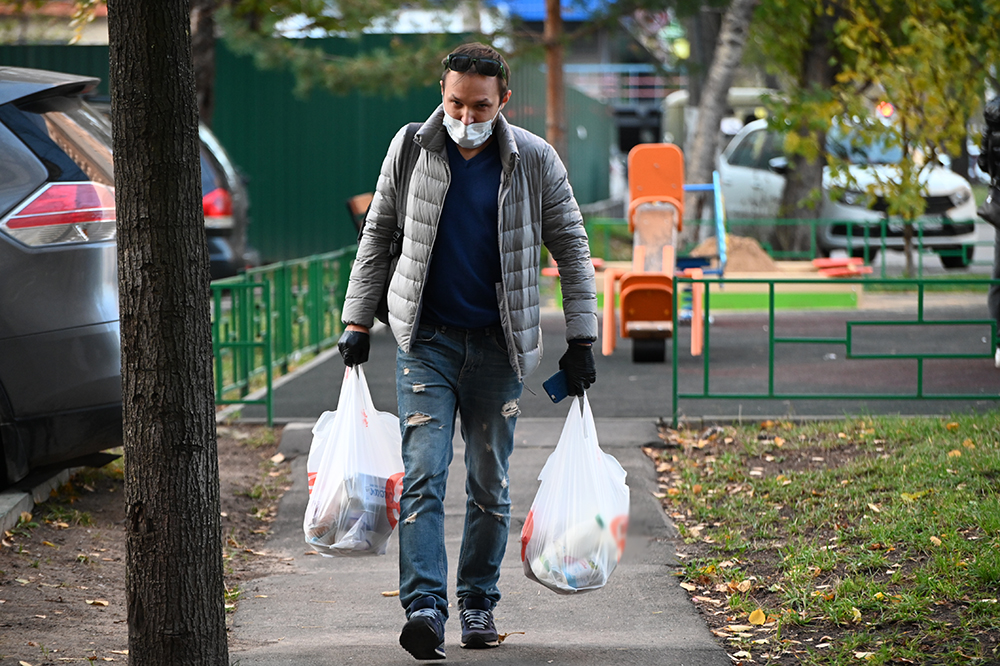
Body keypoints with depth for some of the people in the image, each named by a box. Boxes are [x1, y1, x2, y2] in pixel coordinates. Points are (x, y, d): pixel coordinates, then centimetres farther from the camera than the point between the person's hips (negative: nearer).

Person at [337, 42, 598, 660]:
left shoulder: (535, 160, -3)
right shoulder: (411, 149, -1)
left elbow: (572, 248, 4)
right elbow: (376, 236, 9)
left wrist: (582, 338, -1)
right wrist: (358, 321, 5)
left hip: (500, 343, 0)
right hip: (427, 338, 0)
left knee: (490, 482, 8)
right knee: (423, 474, -12)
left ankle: (479, 603, 21)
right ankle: (425, 607, -19)